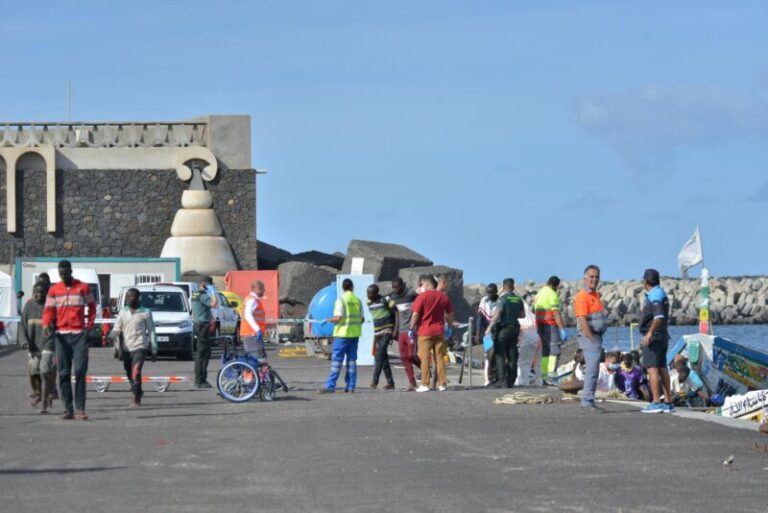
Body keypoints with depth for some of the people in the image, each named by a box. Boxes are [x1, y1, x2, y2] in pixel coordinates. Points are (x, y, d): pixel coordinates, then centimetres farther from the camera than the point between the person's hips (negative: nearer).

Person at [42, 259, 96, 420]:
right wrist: (47, 324, -12)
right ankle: (68, 409, 7)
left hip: (79, 334, -2)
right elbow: (48, 310, 8)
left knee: (80, 371, -11)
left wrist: (90, 324, -1)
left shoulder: (83, 287, 4)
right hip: (61, 335, 2)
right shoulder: (54, 290, 9)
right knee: (64, 374, 3)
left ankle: (80, 409, -10)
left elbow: (91, 306, 12)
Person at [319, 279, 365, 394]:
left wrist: (327, 320, 0)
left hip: (342, 333, -5)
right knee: (352, 360, 8)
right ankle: (350, 387, 7)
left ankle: (330, 386, -6)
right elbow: (362, 319, 8)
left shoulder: (341, 300, -10)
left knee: (336, 360, -4)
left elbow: (338, 318, -16)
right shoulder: (358, 300, 6)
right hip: (355, 333, 5)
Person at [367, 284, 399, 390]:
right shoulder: (369, 303, 8)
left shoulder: (385, 300, -11)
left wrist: (396, 329, -15)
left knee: (380, 354, -20)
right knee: (383, 357, 5)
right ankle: (390, 382, 8)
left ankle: (375, 380, -24)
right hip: (377, 333, 7)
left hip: (387, 331, -7)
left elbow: (396, 312, -10)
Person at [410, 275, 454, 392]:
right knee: (439, 358, 8)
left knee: (425, 358, -1)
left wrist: (411, 329, -4)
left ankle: (425, 384, -4)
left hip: (425, 332, -4)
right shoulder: (443, 296, 7)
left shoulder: (422, 296, -9)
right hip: (439, 332, 4)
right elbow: (450, 314, 13)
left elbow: (415, 314, -12)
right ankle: (441, 384, 8)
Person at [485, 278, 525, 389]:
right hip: (514, 328, 6)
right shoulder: (518, 299, 8)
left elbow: (496, 314, -19)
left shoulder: (503, 299, -12)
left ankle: (501, 380, -12)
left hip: (503, 329, -6)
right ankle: (510, 381, 9)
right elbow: (522, 315, 17)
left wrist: (489, 328, -15)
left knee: (499, 355, -4)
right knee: (512, 356, 8)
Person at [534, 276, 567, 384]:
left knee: (545, 350, 14)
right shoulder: (552, 294, -11)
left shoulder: (539, 294, 16)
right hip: (550, 325, -9)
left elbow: (536, 311, 18)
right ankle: (551, 376, -19)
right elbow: (556, 313, -17)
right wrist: (562, 329, -18)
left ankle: (544, 376, 12)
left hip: (540, 325, 9)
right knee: (555, 351, -9)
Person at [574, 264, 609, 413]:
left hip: (596, 336, 10)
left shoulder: (595, 295, 16)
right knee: (592, 370, -11)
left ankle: (588, 402, 17)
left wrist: (597, 340, 15)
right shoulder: (582, 297, -13)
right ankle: (587, 403, -11)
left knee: (592, 371, 12)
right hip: (589, 336, -10)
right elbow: (582, 321, -20)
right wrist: (592, 340, -21)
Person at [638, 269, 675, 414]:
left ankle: (656, 402, -16)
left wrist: (649, 333, -29)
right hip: (662, 336, 10)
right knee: (662, 368, 12)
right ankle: (668, 402, 14)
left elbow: (659, 317, -28)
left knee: (652, 368, -11)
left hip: (653, 337, -10)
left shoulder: (654, 296, -15)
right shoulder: (661, 293, 17)